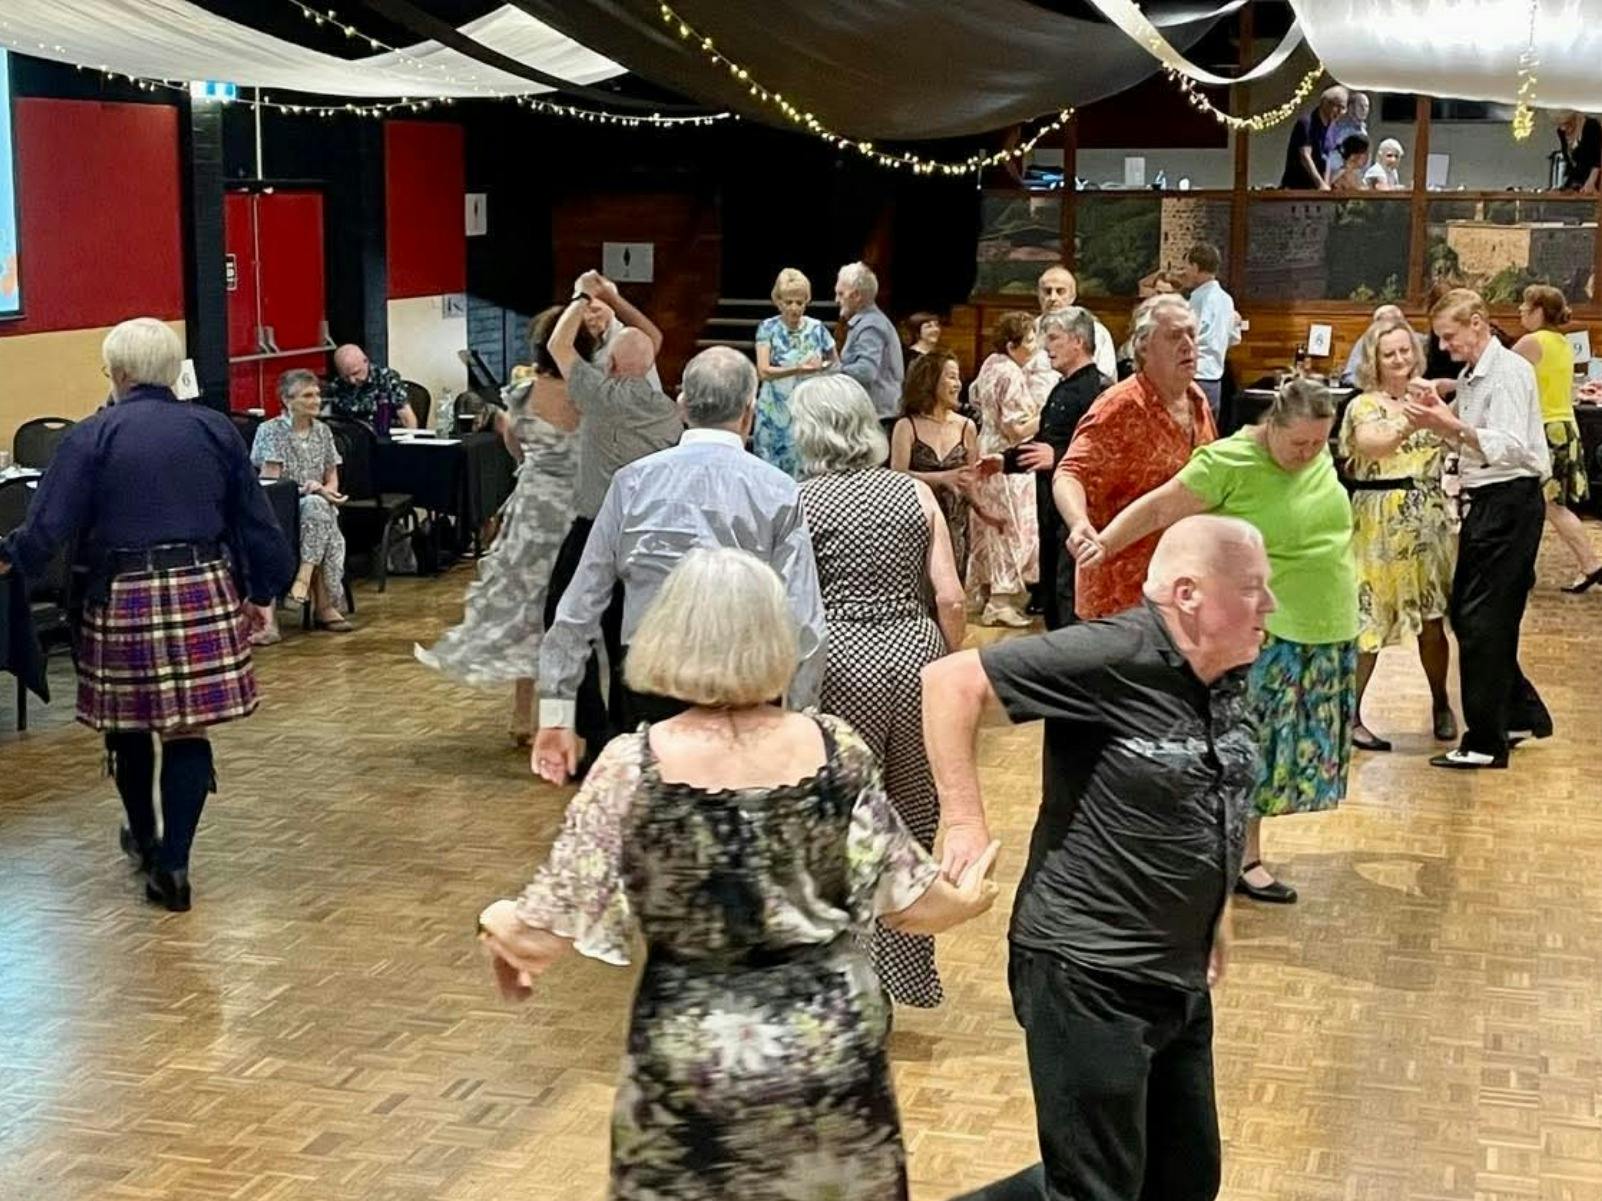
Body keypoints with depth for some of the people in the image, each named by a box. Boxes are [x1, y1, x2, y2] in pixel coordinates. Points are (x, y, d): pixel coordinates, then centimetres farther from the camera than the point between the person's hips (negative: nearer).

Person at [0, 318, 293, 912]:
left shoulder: (93, 436, -4)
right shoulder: (214, 429, 5)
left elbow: (49, 525, -6)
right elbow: (253, 518, 8)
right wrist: (261, 591, 17)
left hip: (124, 597, -2)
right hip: (204, 592, 2)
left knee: (128, 722, 17)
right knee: (188, 728, 6)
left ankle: (144, 839, 35)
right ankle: (172, 864, 2)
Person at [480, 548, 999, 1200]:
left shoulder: (632, 767, -16)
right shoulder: (836, 748, -10)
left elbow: (541, 938, -14)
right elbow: (913, 906, -2)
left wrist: (494, 922, 9)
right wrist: (970, 897, 21)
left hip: (692, 1063, -2)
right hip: (833, 1050, 2)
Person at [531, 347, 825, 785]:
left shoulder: (632, 482, 1)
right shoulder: (778, 492, -4)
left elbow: (579, 606, 1)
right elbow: (803, 623, -8)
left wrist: (555, 714, 6)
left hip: (644, 680, 2)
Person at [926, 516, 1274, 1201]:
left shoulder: (1227, 676, 4)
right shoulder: (1115, 658, -21)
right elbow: (949, 681, -22)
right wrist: (966, 824, -24)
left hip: (1180, 978, 9)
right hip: (1088, 976, -9)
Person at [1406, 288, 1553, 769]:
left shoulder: (1509, 372, -13)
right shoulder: (1471, 376, 16)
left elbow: (1508, 447, -24)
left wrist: (1450, 425, -32)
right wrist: (1439, 416, 3)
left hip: (1511, 501, -10)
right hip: (1485, 502, 10)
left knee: (1482, 620, -8)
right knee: (1467, 614, 14)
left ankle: (1486, 742, -1)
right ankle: (1522, 714, 27)